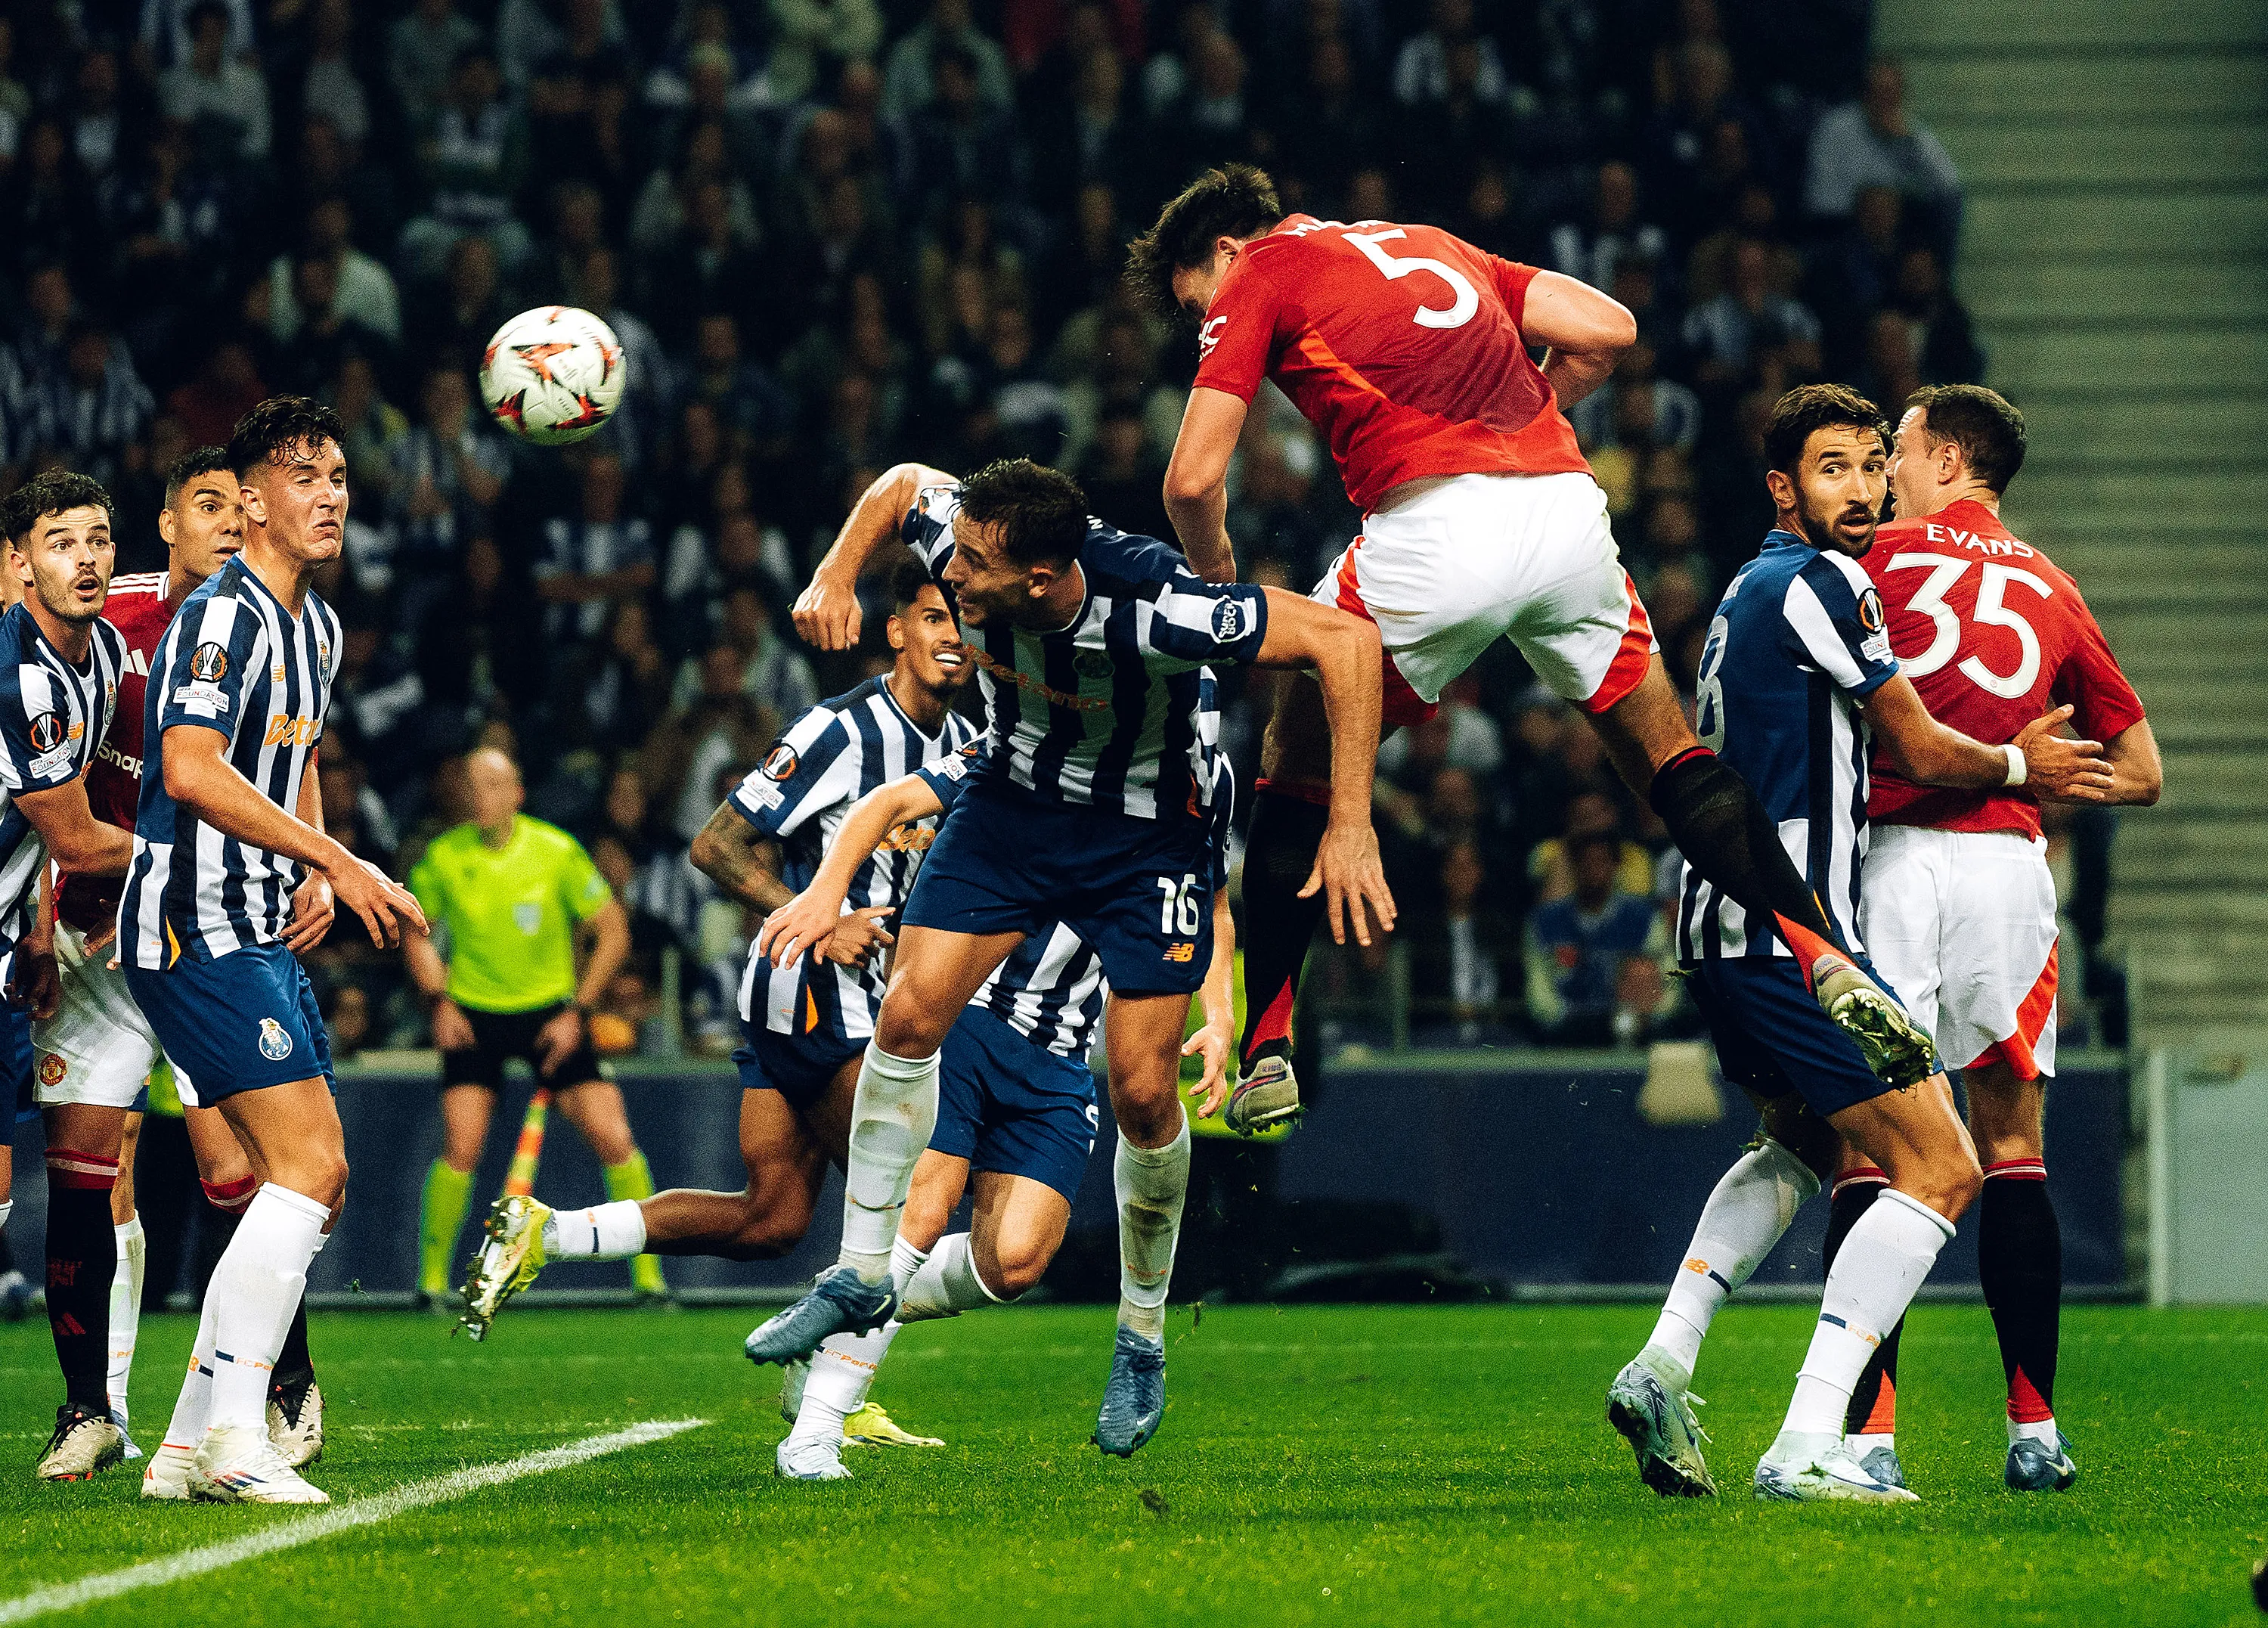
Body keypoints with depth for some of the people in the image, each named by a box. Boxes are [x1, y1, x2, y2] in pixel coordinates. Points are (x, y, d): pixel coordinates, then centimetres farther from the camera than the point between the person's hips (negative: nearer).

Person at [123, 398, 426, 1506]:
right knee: (310, 1166, -17)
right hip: (195, 930, -10)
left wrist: (316, 873, 12)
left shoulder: (315, 625, 17)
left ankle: (193, 1447, 9)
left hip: (258, 935, 10)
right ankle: (232, 1434, -16)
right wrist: (338, 862, -23)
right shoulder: (221, 616, -14)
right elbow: (192, 771, -25)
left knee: (310, 1180, 7)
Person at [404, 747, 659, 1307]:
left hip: (552, 1011, 0)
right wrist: (439, 1002, -4)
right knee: (461, 1150, -15)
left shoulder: (558, 852, -11)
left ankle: (649, 1276, 4)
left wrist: (577, 1012, -8)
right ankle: (432, 1278, 0)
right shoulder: (444, 858, -8)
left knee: (614, 1140, -8)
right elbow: (415, 931, 9)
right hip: (472, 1013, 0)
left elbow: (613, 931, -3)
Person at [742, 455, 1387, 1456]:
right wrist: (837, 573, -14)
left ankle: (1143, 1340, 15)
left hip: (1148, 836, -4)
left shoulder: (1152, 609, -38)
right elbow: (903, 483, 2)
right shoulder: (964, 542, -24)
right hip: (1015, 800, 4)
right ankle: (862, 1278, 7)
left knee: (1142, 1091, -7)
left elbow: (1345, 640, -32)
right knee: (909, 1014, -9)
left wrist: (1350, 827, -33)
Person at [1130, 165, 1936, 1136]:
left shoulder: (1260, 278, 12)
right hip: (1566, 503, 5)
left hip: (1431, 522, -5)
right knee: (1668, 758, 16)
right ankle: (1827, 963, 0)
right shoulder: (1428, 246, 30)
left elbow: (1194, 480, 3)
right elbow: (1608, 330, 22)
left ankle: (1264, 1054, 14)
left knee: (1298, 768, 14)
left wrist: (1217, 583, 21)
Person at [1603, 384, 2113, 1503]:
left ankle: (1662, 1367, 18)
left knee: (1802, 1141, 32)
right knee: (1939, 1171, -8)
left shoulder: (1750, 590, 20)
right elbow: (1921, 751, -5)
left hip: (1722, 935, 10)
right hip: (1791, 936, -10)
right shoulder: (1819, 582, -11)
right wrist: (2018, 766, 14)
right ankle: (1805, 1449, -17)